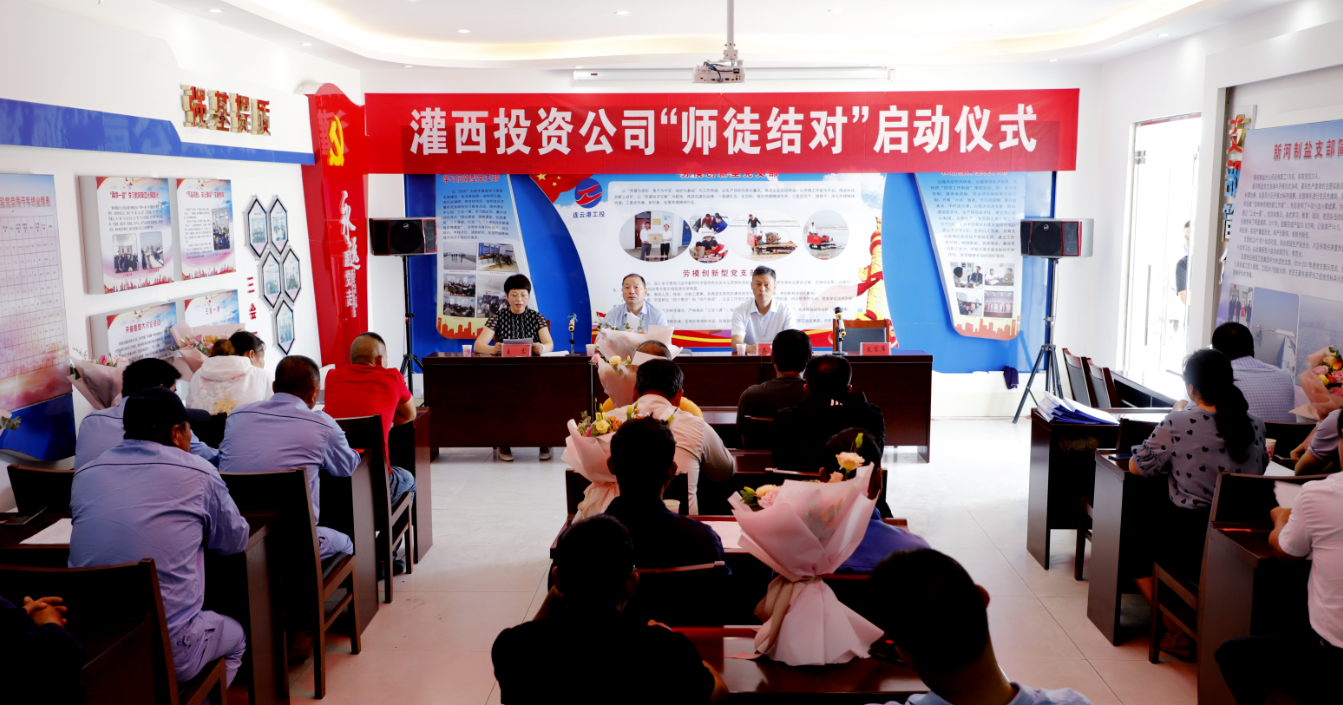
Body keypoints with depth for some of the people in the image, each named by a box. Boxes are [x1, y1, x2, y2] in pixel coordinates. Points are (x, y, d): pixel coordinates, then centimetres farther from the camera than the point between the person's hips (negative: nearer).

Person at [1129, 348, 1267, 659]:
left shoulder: (1177, 424, -16)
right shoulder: (1255, 424, -2)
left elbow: (1136, 467, -6)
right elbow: (1260, 468, 17)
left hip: (1188, 544, -6)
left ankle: (1177, 634, 19)